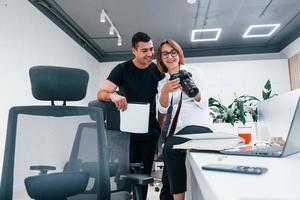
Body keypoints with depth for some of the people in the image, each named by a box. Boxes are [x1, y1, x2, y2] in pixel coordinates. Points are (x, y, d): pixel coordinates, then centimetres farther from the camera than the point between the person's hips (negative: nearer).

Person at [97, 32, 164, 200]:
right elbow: (101, 94, -13)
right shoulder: (122, 69, -6)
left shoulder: (157, 71, 2)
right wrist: (113, 95, -35)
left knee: (144, 172, 9)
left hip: (150, 130, 2)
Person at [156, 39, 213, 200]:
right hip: (176, 130, 4)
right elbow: (163, 110, 0)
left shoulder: (193, 73, 7)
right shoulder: (162, 82, 14)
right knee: (168, 181, -1)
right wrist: (165, 91, -20)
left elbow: (204, 105, -1)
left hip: (199, 126, -4)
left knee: (171, 148, -31)